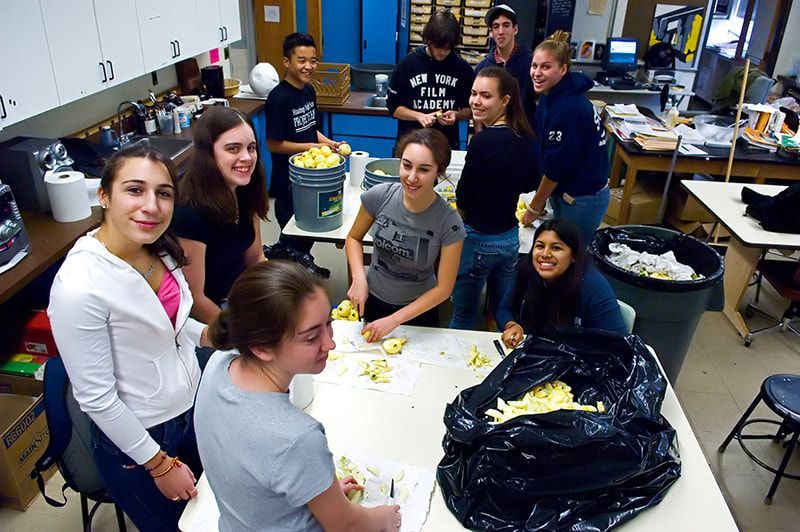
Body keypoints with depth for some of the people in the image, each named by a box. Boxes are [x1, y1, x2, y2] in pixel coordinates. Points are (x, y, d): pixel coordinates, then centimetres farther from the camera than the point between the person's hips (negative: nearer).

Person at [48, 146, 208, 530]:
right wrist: (160, 464, -14)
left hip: (191, 409, 7)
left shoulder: (158, 249, -9)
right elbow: (95, 397, -22)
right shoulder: (79, 286, -30)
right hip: (135, 438, -6)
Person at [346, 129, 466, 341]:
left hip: (419, 309, -1)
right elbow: (354, 238, -2)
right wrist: (359, 278, -19)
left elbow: (443, 288, -18)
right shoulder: (379, 196, -21)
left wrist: (393, 320, -19)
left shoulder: (449, 223, -25)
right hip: (373, 299, 2)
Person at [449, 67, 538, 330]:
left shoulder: (483, 140, -22)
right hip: (510, 237, 7)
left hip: (478, 240, -7)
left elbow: (463, 199, -13)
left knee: (463, 318, 10)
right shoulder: (525, 138, 0)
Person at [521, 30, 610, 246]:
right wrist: (541, 196, 13)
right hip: (567, 193, 9)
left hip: (582, 200, -9)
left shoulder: (568, 108, -26)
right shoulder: (551, 96, 2)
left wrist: (534, 208, -9)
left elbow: (556, 166, -20)